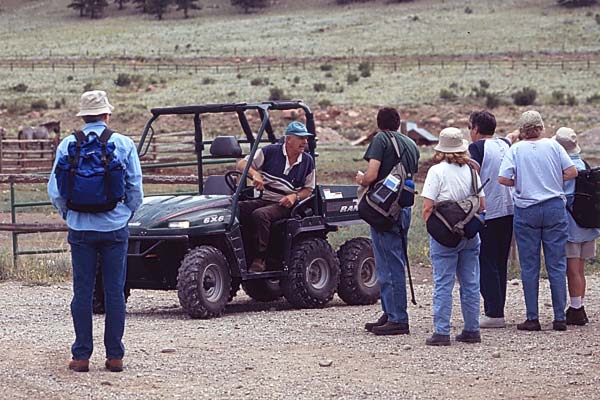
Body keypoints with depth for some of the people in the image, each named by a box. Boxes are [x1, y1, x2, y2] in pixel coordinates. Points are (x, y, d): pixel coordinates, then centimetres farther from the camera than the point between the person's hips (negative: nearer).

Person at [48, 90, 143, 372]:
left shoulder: (67, 145, -2)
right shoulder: (124, 144, -2)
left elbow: (55, 190, -1)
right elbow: (136, 188, 0)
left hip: (81, 229, 0)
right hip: (115, 228, 0)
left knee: (82, 291, 5)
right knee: (115, 291, 5)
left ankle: (81, 356, 4)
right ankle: (114, 356, 6)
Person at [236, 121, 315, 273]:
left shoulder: (307, 161, 8)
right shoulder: (270, 152, 2)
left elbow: (308, 189, 13)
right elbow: (242, 164, -1)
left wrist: (295, 196, -9)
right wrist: (255, 174, -22)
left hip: (284, 205, -2)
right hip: (263, 200, 2)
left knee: (260, 215, -34)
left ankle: (259, 260, -29)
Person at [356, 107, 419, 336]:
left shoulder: (381, 139, -6)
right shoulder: (411, 144, 16)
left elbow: (372, 175, -16)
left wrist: (361, 180, 6)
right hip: (405, 208, 8)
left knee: (388, 266, -6)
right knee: (396, 264, 15)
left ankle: (397, 319, -7)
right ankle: (391, 315, 20)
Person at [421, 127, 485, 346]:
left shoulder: (437, 171, -9)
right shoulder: (471, 170, 5)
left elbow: (428, 208, -13)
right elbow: (482, 205, 7)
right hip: (470, 235, 5)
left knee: (443, 284, -2)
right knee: (470, 283, 11)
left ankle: (441, 332, -4)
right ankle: (472, 330, 16)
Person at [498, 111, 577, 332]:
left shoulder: (516, 149, -3)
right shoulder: (553, 145, 0)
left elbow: (503, 179, -11)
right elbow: (572, 172, -2)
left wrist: (520, 183, 7)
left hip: (526, 211, -1)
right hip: (554, 208, 1)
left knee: (529, 266, 5)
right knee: (557, 264, 5)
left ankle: (532, 318, 4)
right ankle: (560, 318, 4)